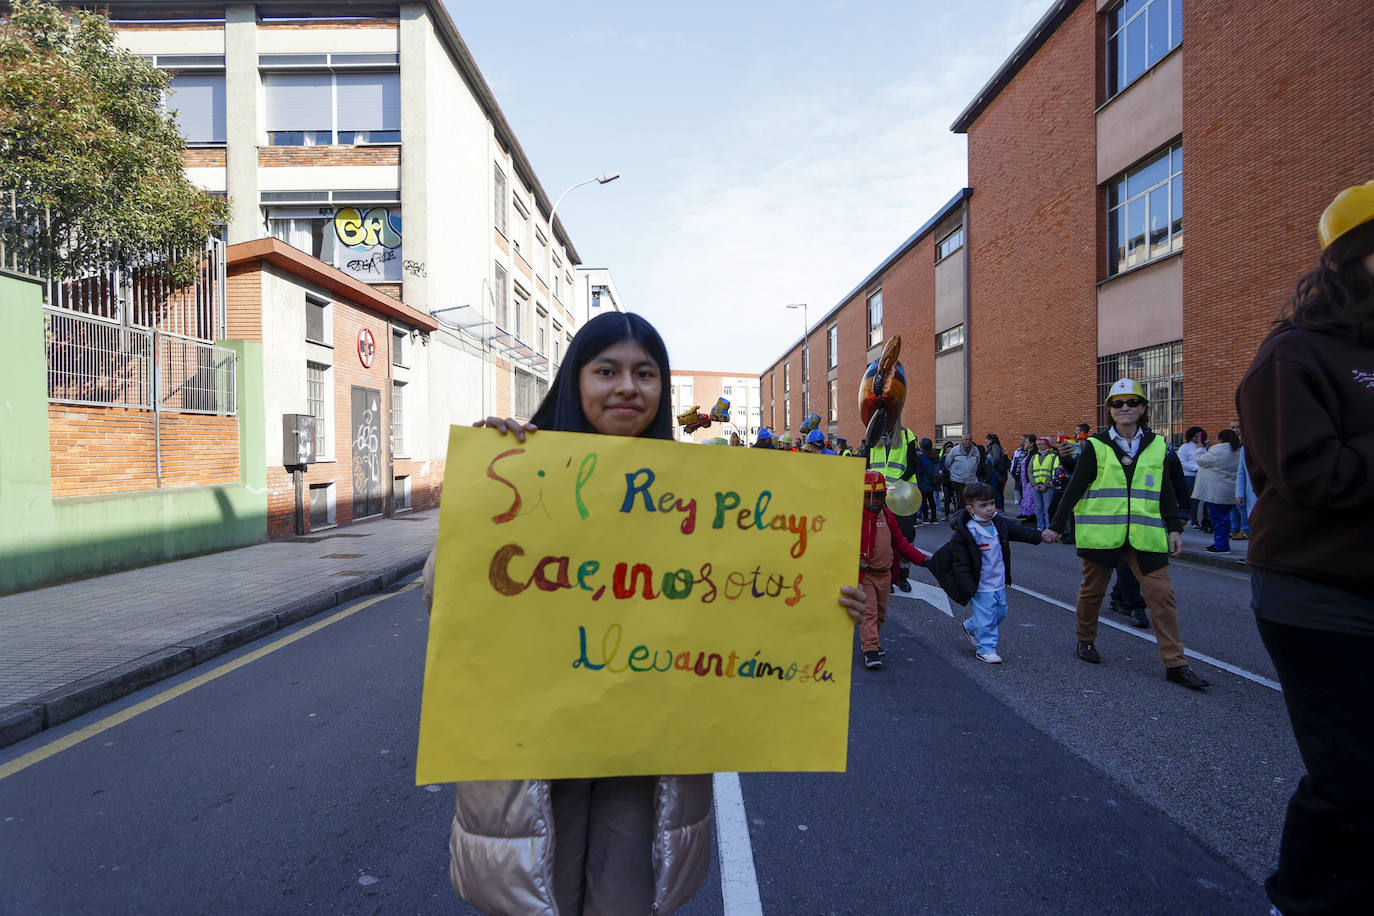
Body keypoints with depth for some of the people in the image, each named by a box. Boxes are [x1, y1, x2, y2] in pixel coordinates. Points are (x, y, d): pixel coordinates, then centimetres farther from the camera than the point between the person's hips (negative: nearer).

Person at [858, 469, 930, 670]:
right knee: (868, 612, -10)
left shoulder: (888, 516, 8)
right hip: (864, 574, -7)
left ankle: (869, 641, 33)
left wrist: (921, 559, 13)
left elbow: (900, 542, 16)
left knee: (880, 612, 16)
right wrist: (855, 560, -32)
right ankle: (870, 650, -9)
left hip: (885, 573, 7)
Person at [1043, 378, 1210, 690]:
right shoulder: (1096, 445, -2)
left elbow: (1167, 492, 13)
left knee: (1162, 595, -3)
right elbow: (1075, 488, -1)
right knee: (1092, 590, 10)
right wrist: (1056, 526, -1)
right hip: (1101, 532, -2)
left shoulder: (1157, 446, 7)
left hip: (1144, 534, 2)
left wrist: (1175, 528, 8)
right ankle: (1086, 640, 32)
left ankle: (1175, 664, 3)